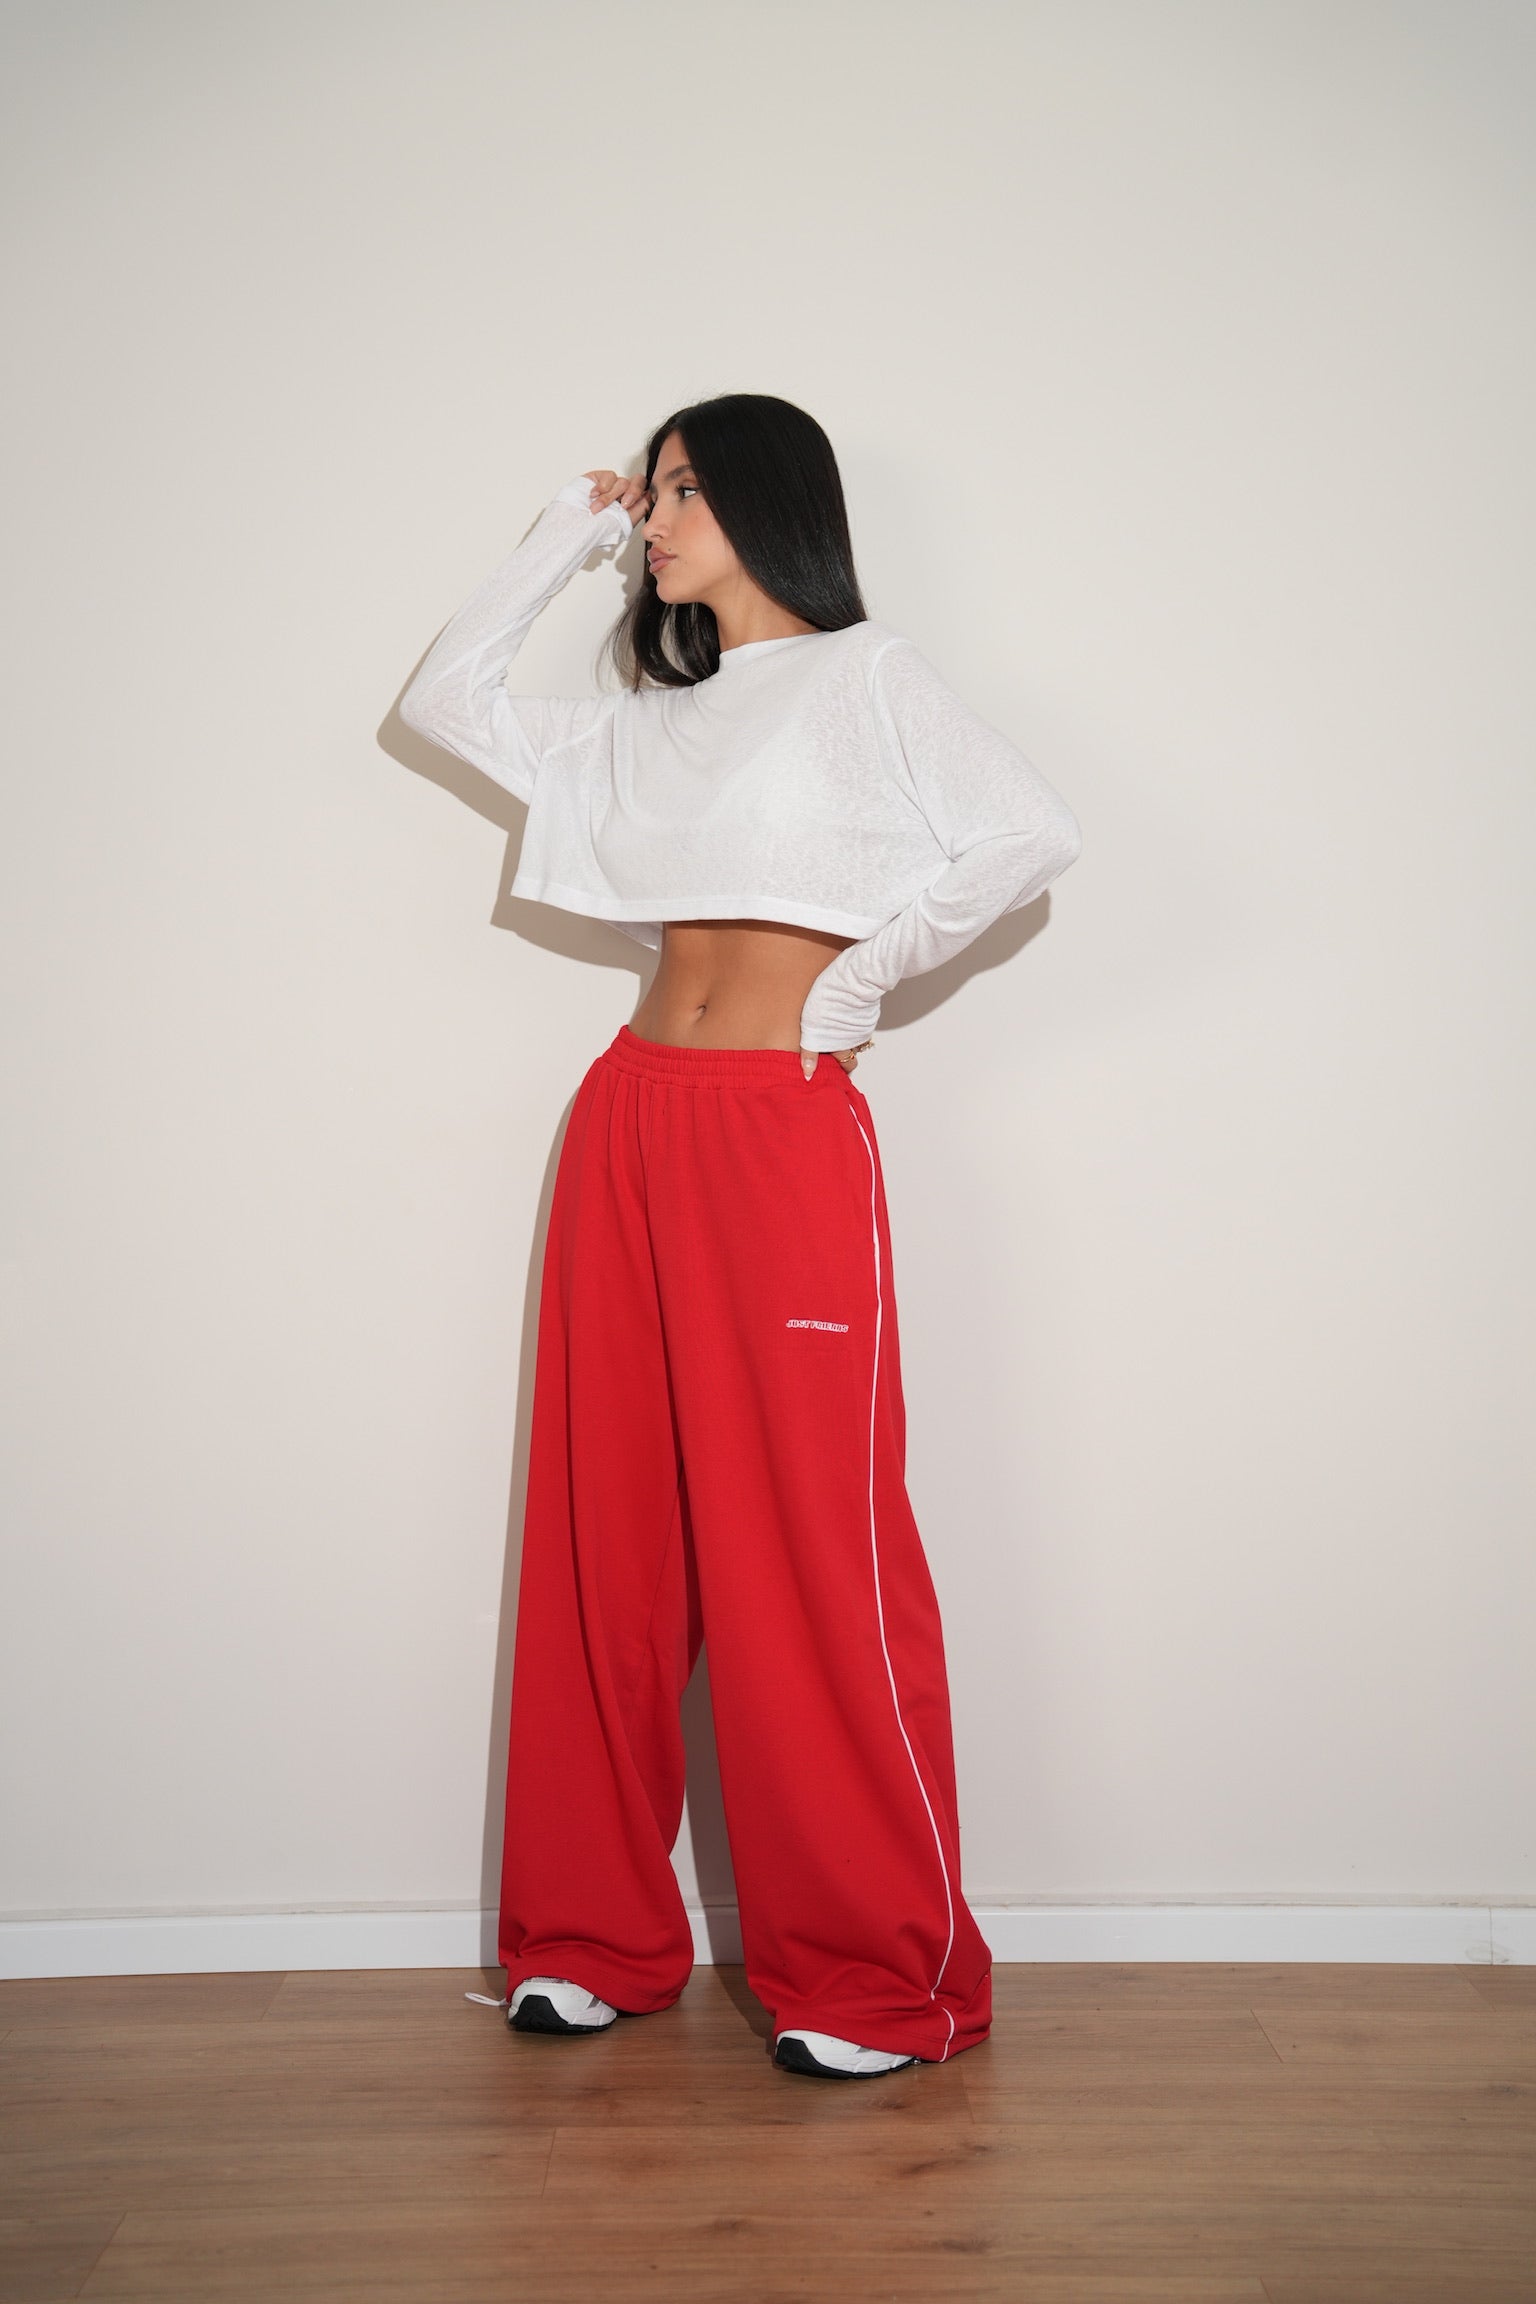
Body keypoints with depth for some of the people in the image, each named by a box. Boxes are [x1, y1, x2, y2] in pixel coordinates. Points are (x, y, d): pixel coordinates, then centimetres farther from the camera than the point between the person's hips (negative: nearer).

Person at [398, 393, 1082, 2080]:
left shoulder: (865, 677, 3)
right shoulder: (648, 723, 20)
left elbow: (1032, 836, -9)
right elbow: (442, 699, 25)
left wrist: (859, 975, -5)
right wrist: (561, 539, 21)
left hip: (786, 1133, -6)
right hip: (631, 1122, 6)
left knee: (813, 1549, -6)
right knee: (611, 1532, 7)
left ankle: (882, 1978, 4)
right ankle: (598, 1937, 18)